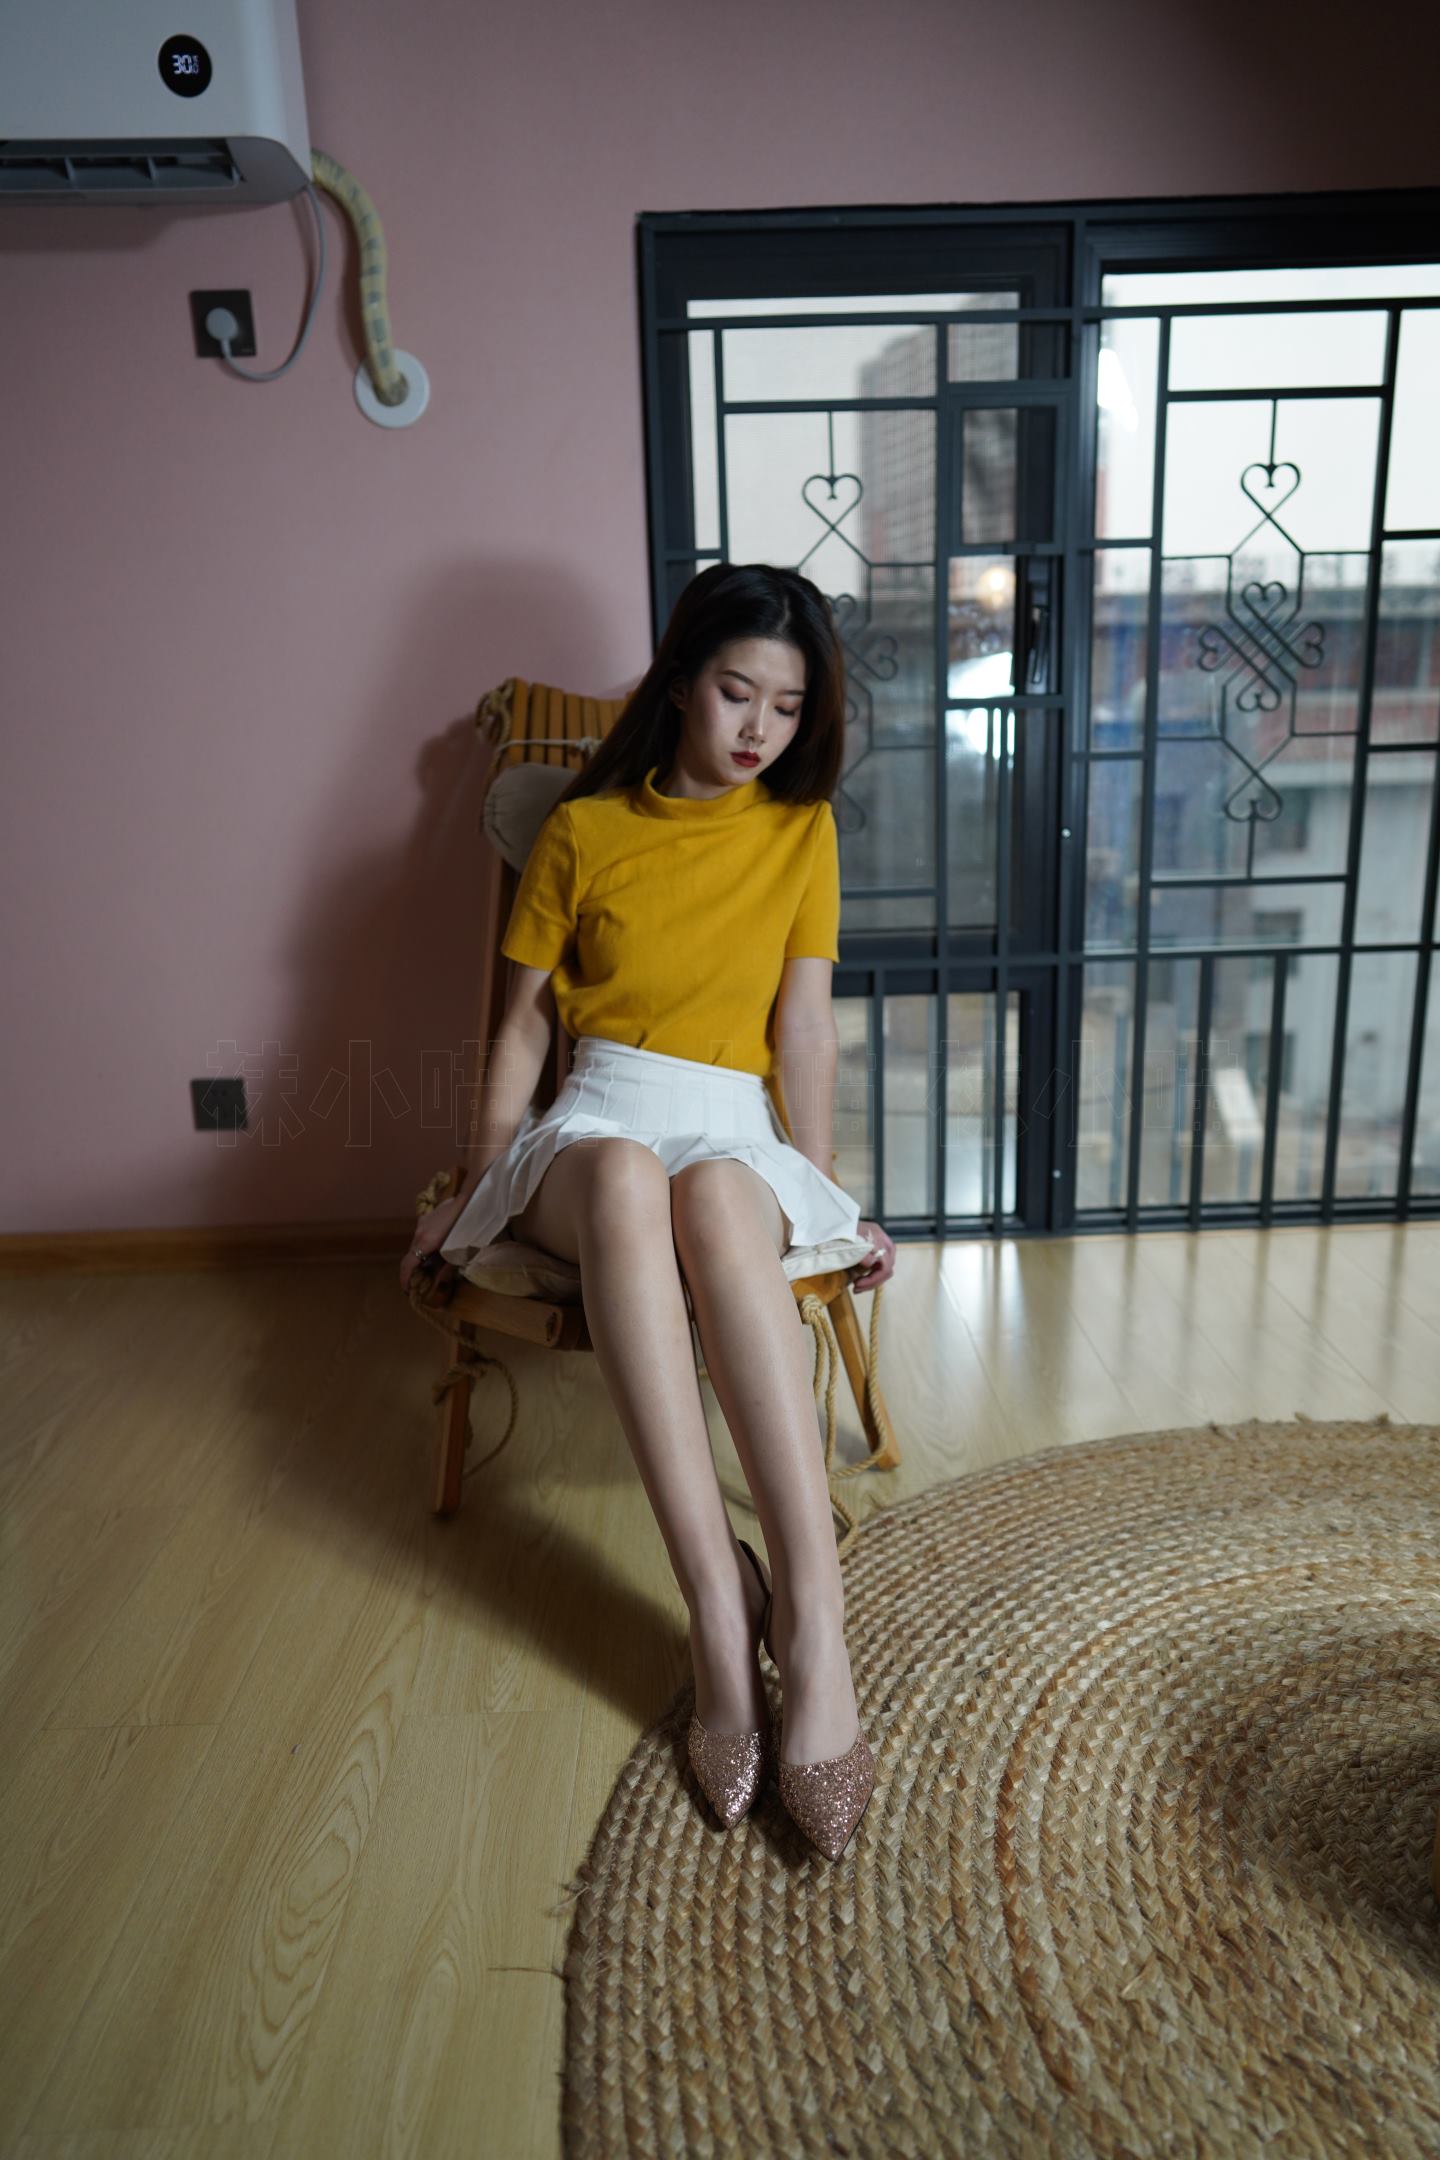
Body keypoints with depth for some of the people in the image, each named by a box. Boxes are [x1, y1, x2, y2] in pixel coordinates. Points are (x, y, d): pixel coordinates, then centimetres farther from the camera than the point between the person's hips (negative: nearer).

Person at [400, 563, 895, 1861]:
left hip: (735, 1132, 0)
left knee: (713, 1196, -39)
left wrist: (822, 1195, -7)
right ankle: (721, 1599, -42)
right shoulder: (580, 830, 6)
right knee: (625, 1178, -39)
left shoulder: (800, 827, 7)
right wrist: (475, 1190, 6)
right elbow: (526, 1024, 9)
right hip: (599, 1119, 0)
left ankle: (811, 1607, -45)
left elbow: (805, 1026, 0)